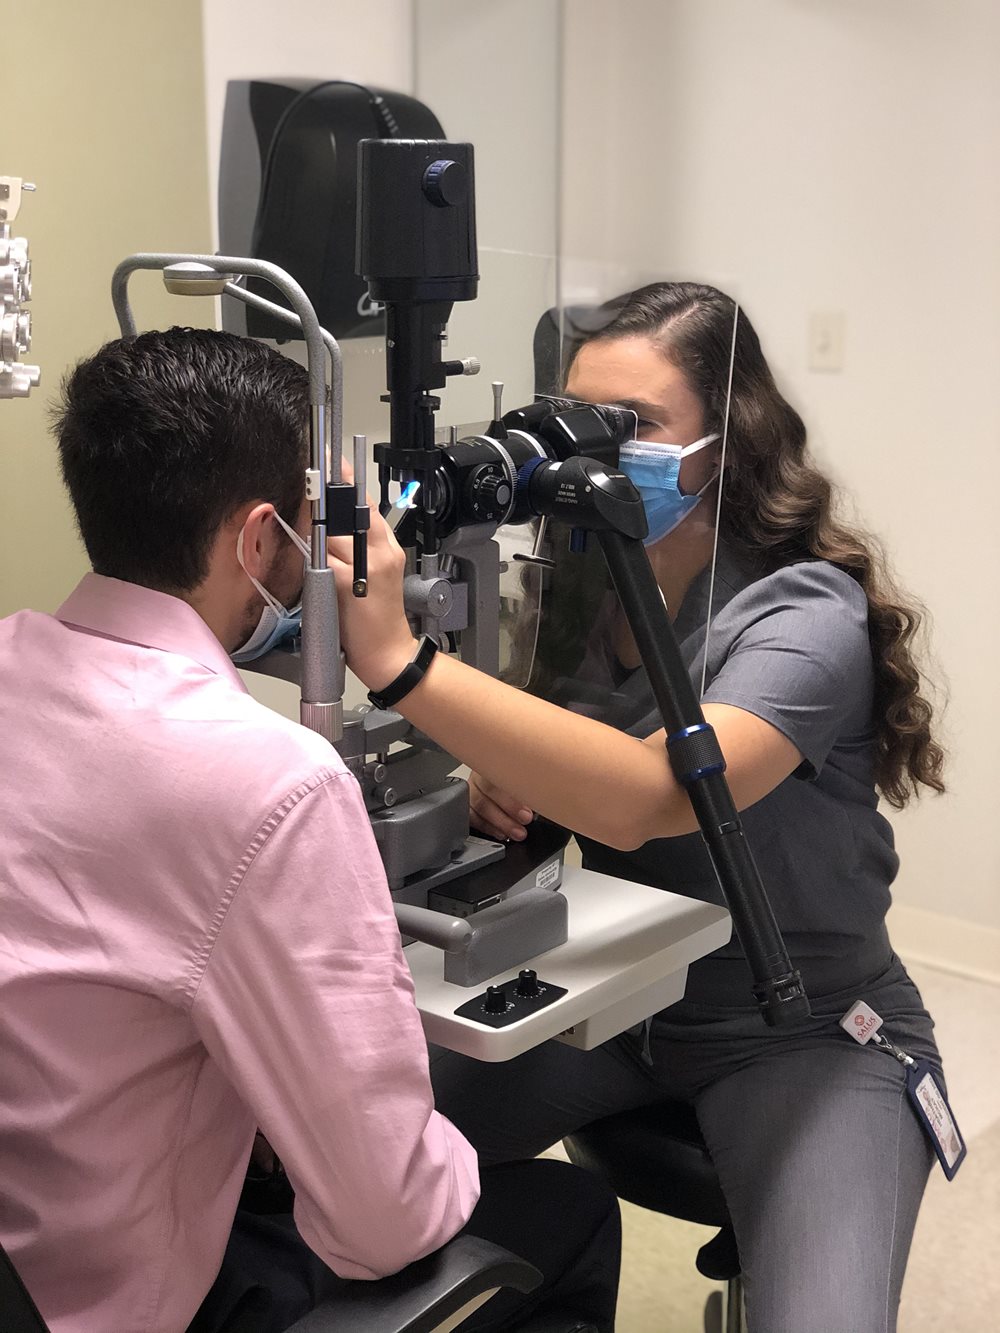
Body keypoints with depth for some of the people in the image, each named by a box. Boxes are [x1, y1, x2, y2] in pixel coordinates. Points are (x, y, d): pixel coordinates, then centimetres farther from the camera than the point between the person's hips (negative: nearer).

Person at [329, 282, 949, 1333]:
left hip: (802, 1034, -5)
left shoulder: (805, 616, -21)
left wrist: (398, 658, -45)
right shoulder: (579, 585, -3)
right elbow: (544, 790, 10)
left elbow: (644, 797, -39)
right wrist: (495, 792, -14)